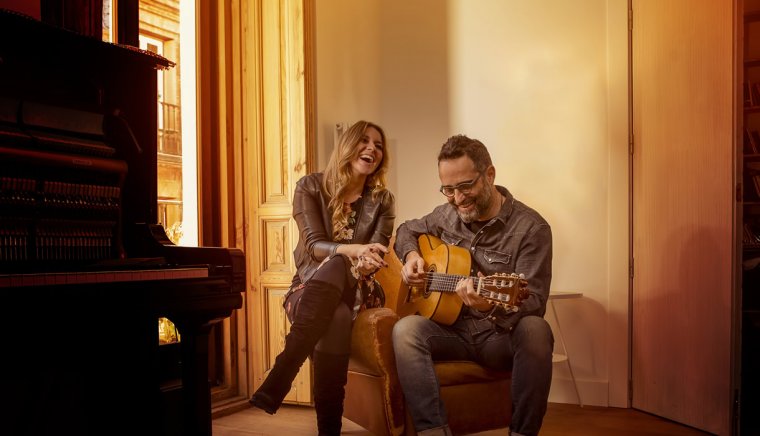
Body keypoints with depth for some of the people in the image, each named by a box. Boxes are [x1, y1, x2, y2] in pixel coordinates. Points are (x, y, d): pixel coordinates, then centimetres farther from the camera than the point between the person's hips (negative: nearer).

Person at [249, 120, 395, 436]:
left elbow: (377, 254, -3)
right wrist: (354, 249, -30)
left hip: (354, 289, 0)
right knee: (335, 318, -38)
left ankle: (276, 382, -40)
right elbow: (313, 245, -9)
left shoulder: (382, 200, 8)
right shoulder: (311, 187, 2)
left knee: (335, 266, -38)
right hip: (310, 286, 0)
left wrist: (365, 263, -29)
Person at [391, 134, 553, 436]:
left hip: (501, 337, -3)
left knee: (535, 330, -36)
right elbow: (408, 230, 25)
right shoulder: (447, 215, 5)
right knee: (406, 329, -27)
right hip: (452, 331, 4)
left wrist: (493, 304, -40)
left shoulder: (531, 228, -12)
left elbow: (534, 302, -18)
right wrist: (411, 255, 1)